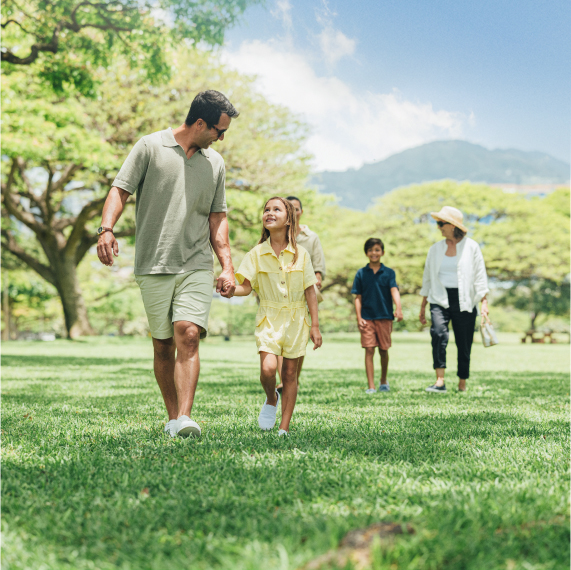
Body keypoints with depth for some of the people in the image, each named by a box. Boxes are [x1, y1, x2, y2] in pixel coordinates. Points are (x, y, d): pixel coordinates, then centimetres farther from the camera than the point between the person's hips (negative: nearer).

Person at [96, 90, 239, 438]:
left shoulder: (215, 163, 14)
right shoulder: (150, 147, 2)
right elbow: (121, 190, -2)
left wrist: (228, 266, 7)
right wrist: (107, 229, -20)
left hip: (197, 267, 2)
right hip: (153, 266, -2)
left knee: (188, 335, -16)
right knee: (163, 346, 4)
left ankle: (184, 417, -21)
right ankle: (172, 418, 17)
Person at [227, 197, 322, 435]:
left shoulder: (300, 254, 0)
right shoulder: (256, 254, 1)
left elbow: (310, 291, 2)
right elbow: (246, 286, -4)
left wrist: (315, 326, 0)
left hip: (296, 318, 0)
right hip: (268, 318, 0)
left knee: (290, 372, 3)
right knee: (268, 367, -19)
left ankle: (285, 427, 12)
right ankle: (271, 399, 15)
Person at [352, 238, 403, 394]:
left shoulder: (389, 272, 3)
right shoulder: (361, 273, 4)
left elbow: (394, 291, -11)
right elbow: (358, 298, 5)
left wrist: (398, 308, -28)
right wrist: (359, 318, -5)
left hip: (385, 317, 0)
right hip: (367, 318, 0)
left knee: (383, 350, 10)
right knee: (369, 350, -6)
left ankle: (384, 381, 31)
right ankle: (371, 386, -6)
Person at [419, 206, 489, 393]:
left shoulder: (471, 247, 2)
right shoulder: (436, 249, 10)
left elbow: (480, 277, 1)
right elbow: (428, 278, 16)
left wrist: (484, 302, -7)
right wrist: (423, 306, 16)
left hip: (464, 301, -1)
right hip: (440, 300, 1)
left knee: (464, 344, 2)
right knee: (439, 333, -24)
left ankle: (462, 385, 16)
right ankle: (440, 382, -27)